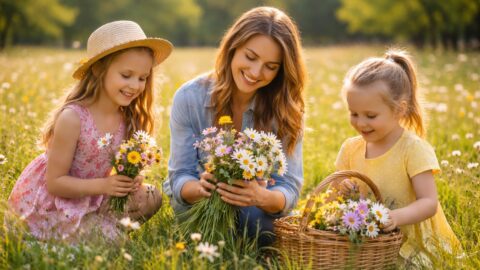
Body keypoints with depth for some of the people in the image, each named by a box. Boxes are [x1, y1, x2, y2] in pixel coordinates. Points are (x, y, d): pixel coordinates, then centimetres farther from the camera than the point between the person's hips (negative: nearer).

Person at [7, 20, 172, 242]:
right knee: (106, 239, -19)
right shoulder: (72, 118, -28)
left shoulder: (128, 120, -10)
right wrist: (103, 186, -34)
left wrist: (129, 182, -23)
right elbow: (55, 182, -23)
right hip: (47, 204, -6)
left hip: (88, 197, 6)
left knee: (151, 198, -2)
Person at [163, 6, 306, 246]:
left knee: (254, 215, -33)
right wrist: (200, 188, -39)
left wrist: (262, 198, -42)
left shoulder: (286, 109, -14)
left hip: (255, 211, 1)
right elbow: (180, 179, -14)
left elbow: (289, 188, -18)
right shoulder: (189, 98, -16)